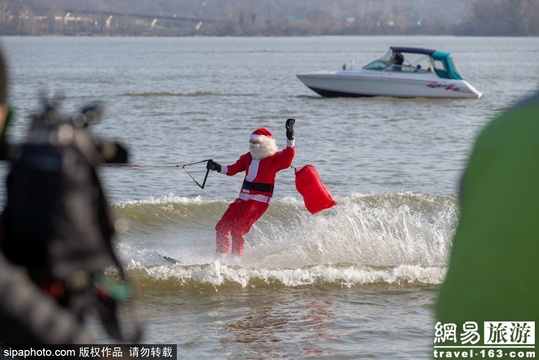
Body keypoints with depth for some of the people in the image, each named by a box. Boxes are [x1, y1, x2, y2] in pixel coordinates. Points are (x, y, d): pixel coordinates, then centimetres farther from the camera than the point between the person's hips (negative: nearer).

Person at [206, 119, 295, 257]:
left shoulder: (275, 158, -5)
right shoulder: (248, 157, 13)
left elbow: (289, 154, -22)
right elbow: (233, 169, 9)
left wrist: (290, 135, -35)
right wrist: (217, 168, -8)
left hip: (259, 200, -7)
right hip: (243, 198, 7)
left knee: (237, 230, -19)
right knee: (221, 227, 4)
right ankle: (220, 257, 14)